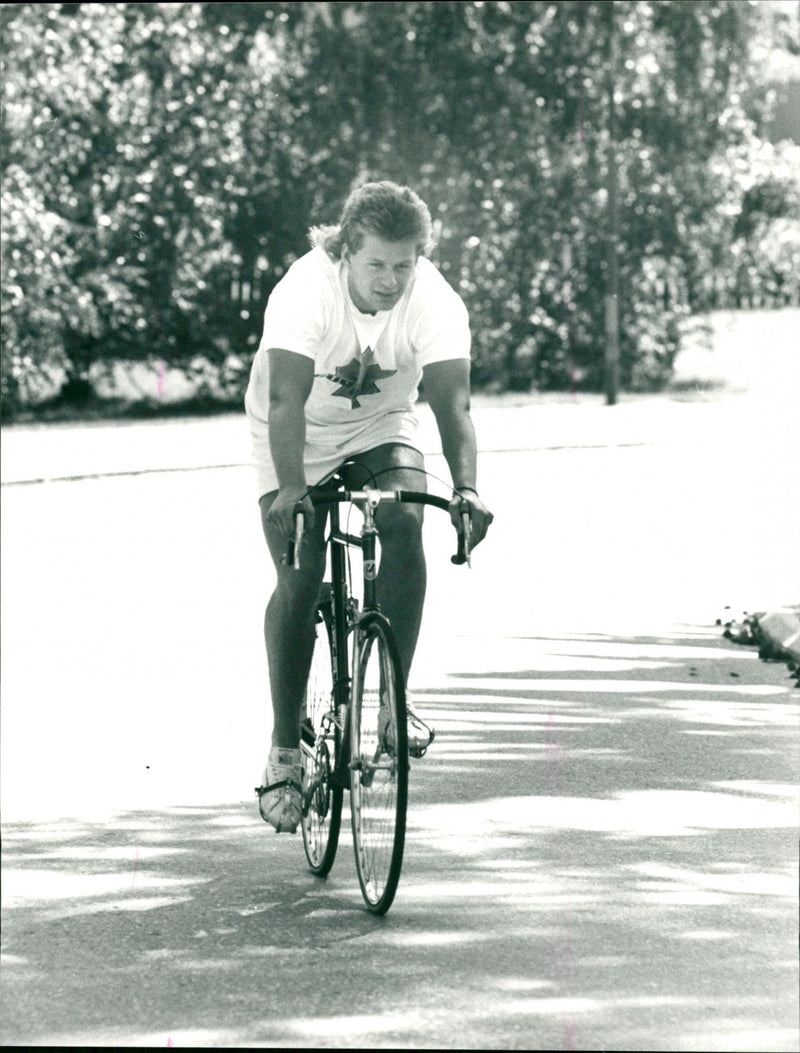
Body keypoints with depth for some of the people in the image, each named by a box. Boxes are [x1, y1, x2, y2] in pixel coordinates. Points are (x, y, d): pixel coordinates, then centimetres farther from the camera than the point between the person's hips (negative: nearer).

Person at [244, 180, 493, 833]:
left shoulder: (437, 302, -23)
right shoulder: (305, 290, -30)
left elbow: (452, 402, -30)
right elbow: (286, 399, -37)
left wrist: (466, 487, -46)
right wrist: (290, 487, -50)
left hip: (381, 429, 2)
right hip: (298, 439, -2)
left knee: (404, 522, -27)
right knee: (299, 580, -13)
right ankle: (285, 752, -3)